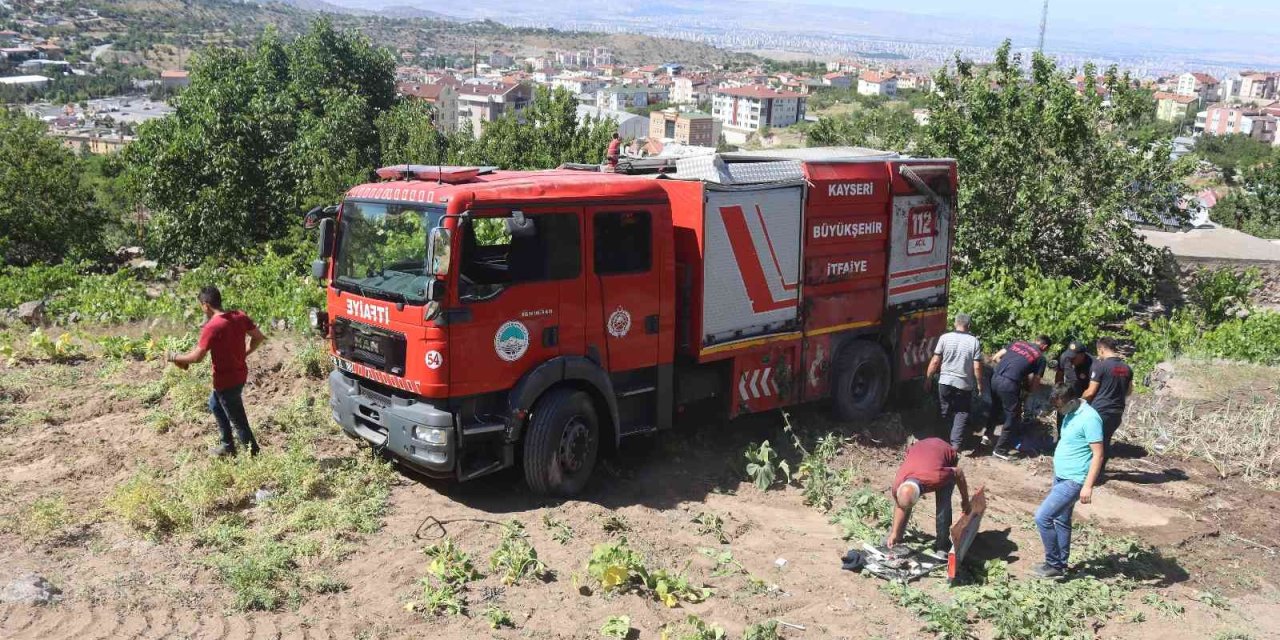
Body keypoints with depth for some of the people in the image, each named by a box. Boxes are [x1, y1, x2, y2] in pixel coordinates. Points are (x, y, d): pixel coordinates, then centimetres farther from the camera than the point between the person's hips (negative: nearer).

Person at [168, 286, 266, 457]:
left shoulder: (212, 327, -25)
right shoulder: (240, 317, -4)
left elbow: (196, 357, -22)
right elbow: (259, 337, 4)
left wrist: (175, 358, -5)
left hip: (226, 380, -8)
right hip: (240, 374, 8)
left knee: (238, 421, 6)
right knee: (215, 404, 30)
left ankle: (254, 456, 16)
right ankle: (228, 446, 39)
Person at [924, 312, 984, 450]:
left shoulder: (945, 338, -5)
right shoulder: (974, 342, -5)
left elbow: (935, 361, -5)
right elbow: (977, 367, -7)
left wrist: (928, 378, 6)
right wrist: (979, 384, 5)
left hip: (945, 382, 1)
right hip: (965, 384, -1)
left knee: (946, 412, 17)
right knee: (962, 413, 10)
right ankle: (956, 443, 0)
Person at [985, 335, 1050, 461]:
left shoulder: (1018, 342, 19)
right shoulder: (1040, 357, 7)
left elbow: (996, 357, 17)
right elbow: (1034, 386, 9)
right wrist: (1025, 384, 28)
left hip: (995, 377, 5)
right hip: (1009, 384, -5)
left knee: (995, 407, 30)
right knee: (1012, 416, 10)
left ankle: (988, 435, 39)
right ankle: (1000, 449, 16)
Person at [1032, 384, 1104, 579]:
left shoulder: (1089, 418, -22)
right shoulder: (1071, 414, 6)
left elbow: (1098, 455, -22)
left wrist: (1088, 486, -24)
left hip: (1073, 481, -10)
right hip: (1061, 477, 10)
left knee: (1042, 517, -11)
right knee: (1061, 520, 17)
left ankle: (1054, 565, 2)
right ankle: (1060, 564, 29)